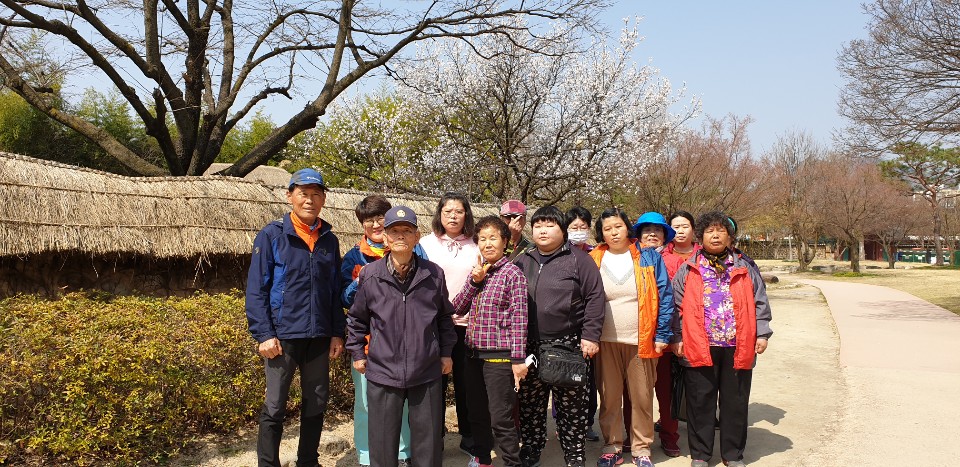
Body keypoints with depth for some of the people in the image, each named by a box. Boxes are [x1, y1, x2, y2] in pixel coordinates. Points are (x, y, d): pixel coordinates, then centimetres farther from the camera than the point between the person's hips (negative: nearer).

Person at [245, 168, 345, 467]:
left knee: (316, 404, 14)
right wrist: (264, 335, -13)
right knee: (274, 408, 4)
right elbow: (256, 289, -7)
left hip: (319, 338, 4)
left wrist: (337, 333, 6)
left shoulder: (329, 240, 8)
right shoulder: (272, 235, -5)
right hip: (283, 336, -4)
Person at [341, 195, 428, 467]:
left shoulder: (412, 250, 5)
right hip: (368, 339, 0)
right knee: (366, 402, 3)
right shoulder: (354, 257, 8)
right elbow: (346, 300, 6)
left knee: (405, 400, 8)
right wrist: (360, 283, -14)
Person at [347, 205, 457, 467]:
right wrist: (357, 353, 9)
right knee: (383, 444, 10)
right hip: (382, 373, -1)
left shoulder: (433, 274, -2)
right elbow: (357, 318, 9)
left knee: (428, 442, 12)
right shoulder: (370, 275, -4)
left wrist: (446, 352, 11)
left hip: (427, 373, 1)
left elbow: (445, 316, 11)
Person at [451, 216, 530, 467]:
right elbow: (457, 308, 7)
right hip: (474, 353, 6)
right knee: (477, 413, 18)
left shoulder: (512, 273, -8)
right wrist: (473, 281, -7)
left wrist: (518, 358, -15)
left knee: (501, 418, -3)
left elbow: (519, 317, -12)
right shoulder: (478, 272, 10)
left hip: (499, 355, -6)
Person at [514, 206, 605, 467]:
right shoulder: (523, 262, 13)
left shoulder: (578, 259, 0)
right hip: (531, 346, 4)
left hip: (569, 345, -4)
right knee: (530, 404, 11)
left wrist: (590, 336, -10)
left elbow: (594, 297, -4)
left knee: (571, 406, 3)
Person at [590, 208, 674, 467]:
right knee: (609, 397, 8)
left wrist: (662, 335, -7)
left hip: (642, 341, -1)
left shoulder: (648, 257, 0)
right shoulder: (593, 260, 3)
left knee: (641, 397, 7)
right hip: (605, 342, 1)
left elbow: (664, 297, -1)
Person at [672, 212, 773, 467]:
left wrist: (762, 334, 3)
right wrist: (676, 338, 0)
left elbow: (760, 303, 10)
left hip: (738, 347, 1)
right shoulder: (688, 269, 6)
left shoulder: (745, 268, 10)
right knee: (700, 402, 7)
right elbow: (676, 306, 5)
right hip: (699, 347, -1)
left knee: (735, 402, 10)